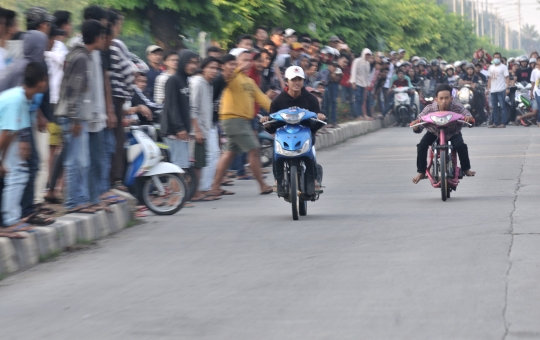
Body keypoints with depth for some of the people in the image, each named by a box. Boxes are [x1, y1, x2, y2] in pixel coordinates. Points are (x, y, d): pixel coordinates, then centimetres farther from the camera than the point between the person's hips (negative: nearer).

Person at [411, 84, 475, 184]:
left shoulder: (457, 107, -28)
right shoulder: (429, 109, -28)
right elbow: (419, 128, -23)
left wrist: (469, 119, -54)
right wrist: (416, 126, -47)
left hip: (453, 133, 0)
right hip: (434, 132, 1)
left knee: (461, 146, -26)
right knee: (422, 145, -23)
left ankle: (466, 169, 1)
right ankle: (421, 172, -4)